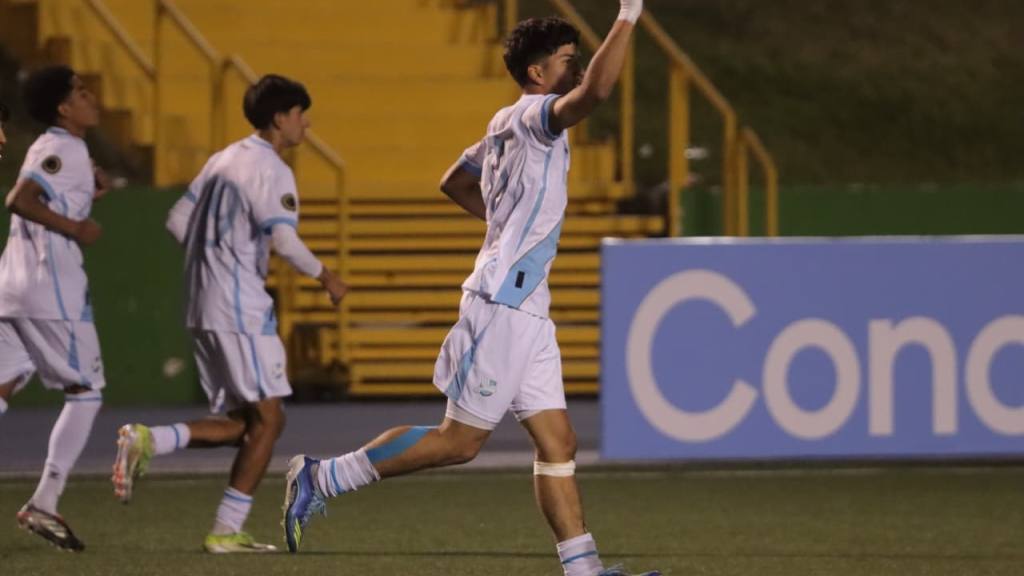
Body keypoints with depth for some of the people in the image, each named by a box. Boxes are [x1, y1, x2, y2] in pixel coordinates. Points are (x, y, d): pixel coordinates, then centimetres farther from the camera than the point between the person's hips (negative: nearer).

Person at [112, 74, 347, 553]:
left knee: (243, 421, 11)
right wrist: (325, 277, -6)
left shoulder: (224, 159, 16)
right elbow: (284, 239, -21)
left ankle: (147, 441, -7)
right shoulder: (269, 169, -11)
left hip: (203, 306, 9)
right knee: (267, 418, -3)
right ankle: (227, 531, -6)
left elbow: (178, 220, 18)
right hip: (240, 308, -9)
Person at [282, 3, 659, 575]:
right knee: (459, 441, -5)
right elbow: (595, 90, -30)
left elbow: (454, 182, 31)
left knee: (558, 441, 4)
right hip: (502, 306, -10)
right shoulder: (533, 116, -11)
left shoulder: (506, 128, 17)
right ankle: (320, 477, 1)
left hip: (527, 313, 10)